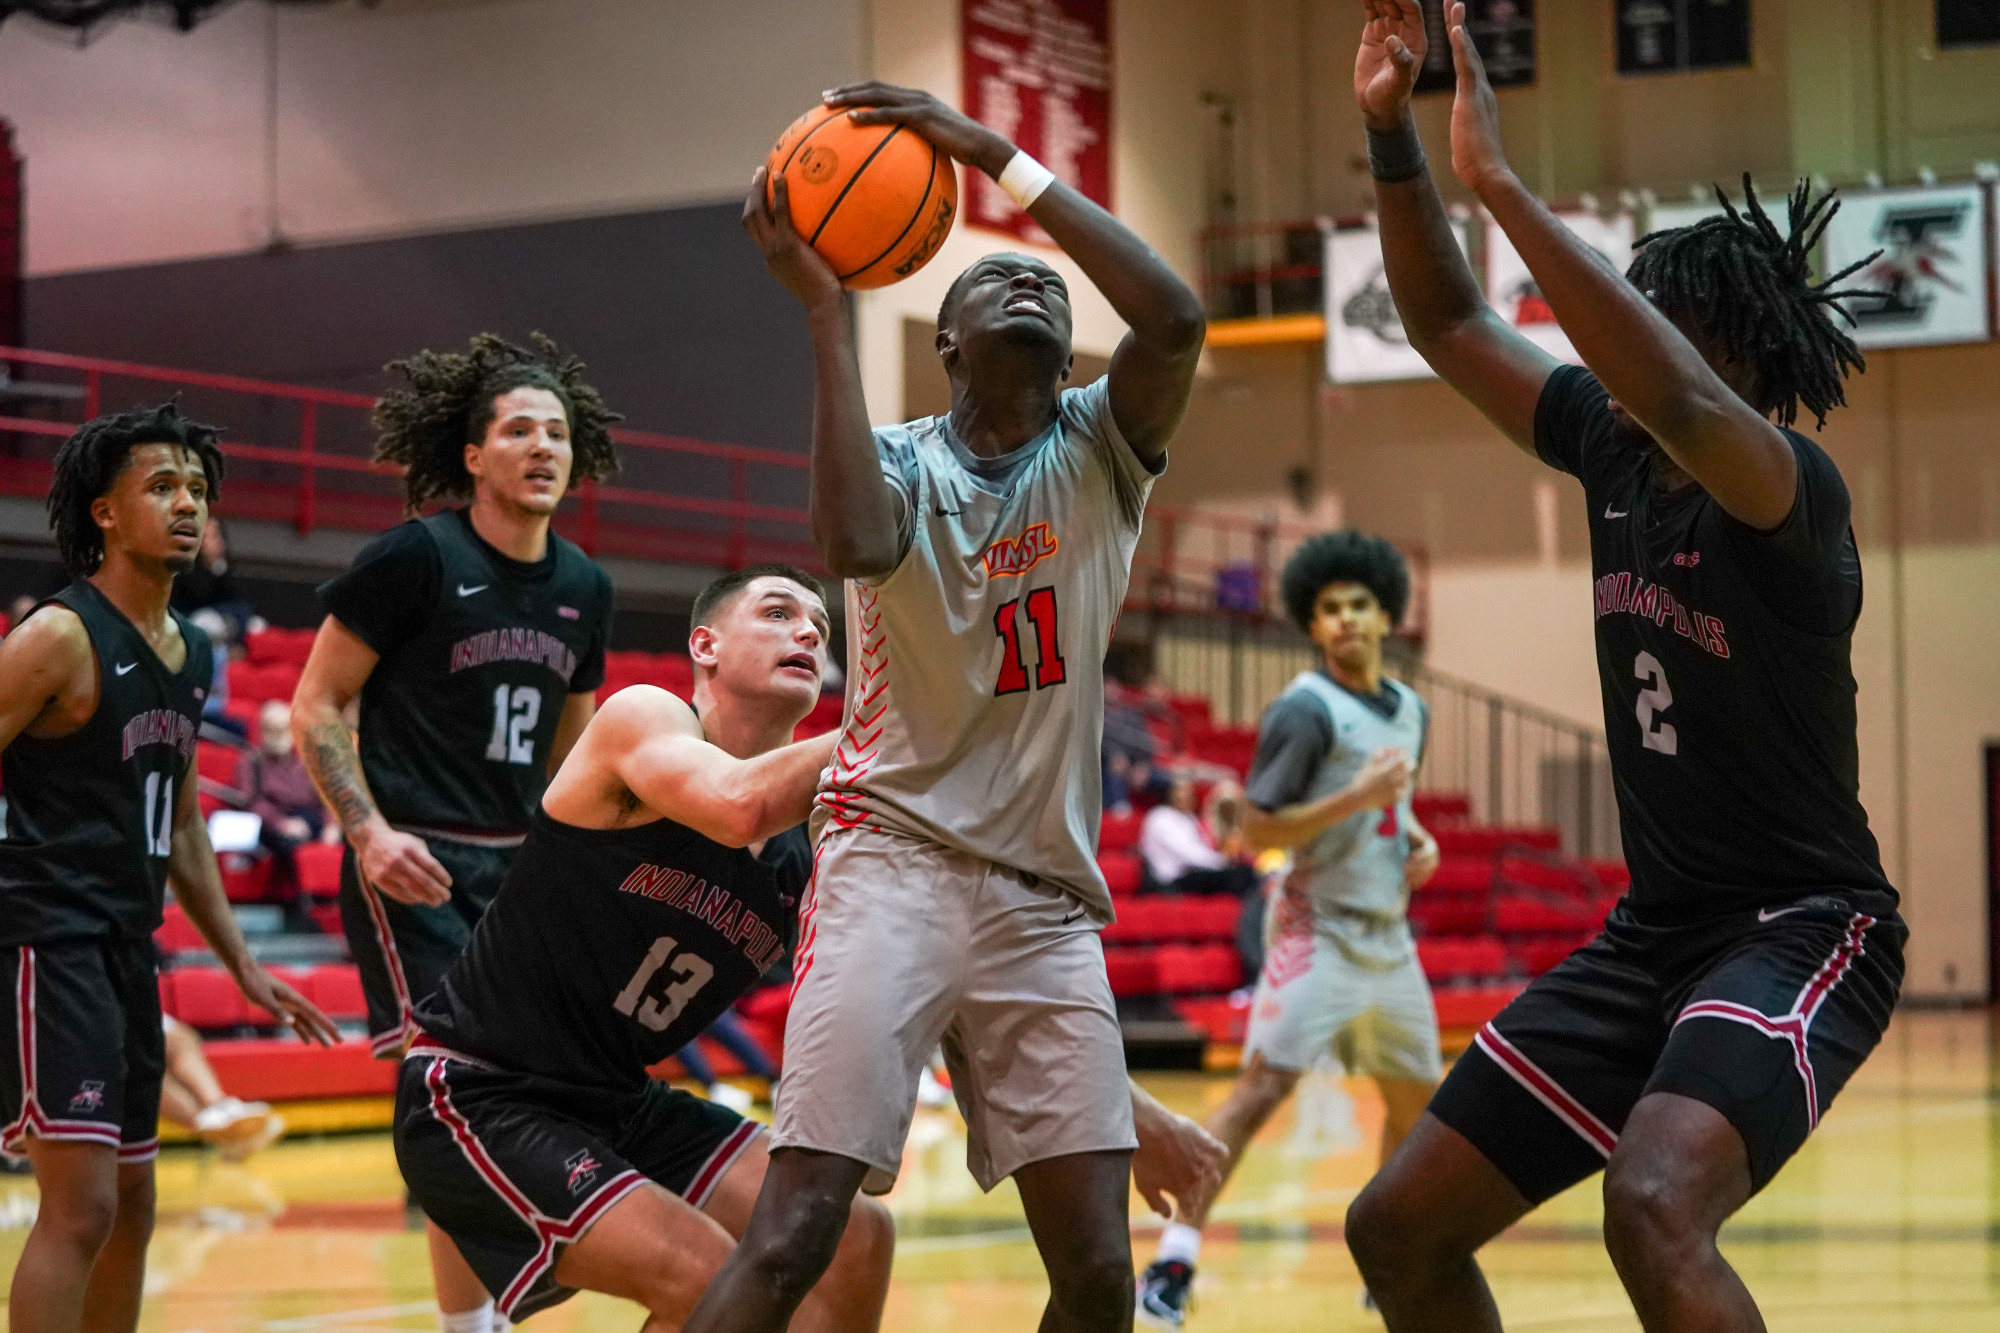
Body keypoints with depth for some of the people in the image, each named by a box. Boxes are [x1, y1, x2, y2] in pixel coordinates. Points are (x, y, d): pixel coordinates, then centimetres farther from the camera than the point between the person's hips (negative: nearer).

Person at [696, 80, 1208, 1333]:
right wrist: (826, 308, -19)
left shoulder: (1098, 450, 7)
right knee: (794, 1231, -15)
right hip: (896, 863, -3)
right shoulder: (903, 461, 2)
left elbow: (1175, 318, -15)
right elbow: (854, 541, -24)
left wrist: (1004, 160, -16)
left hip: (1048, 898, 3)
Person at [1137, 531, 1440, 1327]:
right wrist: (1359, 796, -23)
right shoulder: (1305, 710, -12)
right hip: (1318, 927, -8)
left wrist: (1416, 837, 6)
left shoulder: (1411, 710, 11)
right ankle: (1172, 1264, -21)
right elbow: (1256, 829, -15)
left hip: (1388, 935, 8)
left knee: (1416, 1099, 13)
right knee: (1263, 1085, -19)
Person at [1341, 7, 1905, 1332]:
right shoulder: (1616, 449, 4)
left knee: (1655, 1209, -36)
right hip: (1653, 928, 9)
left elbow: (1676, 397, -41)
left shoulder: (1793, 485, -19)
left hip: (1801, 927, -9)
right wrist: (1391, 136, -2)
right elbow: (1448, 325, 12)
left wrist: (1501, 183, -39)